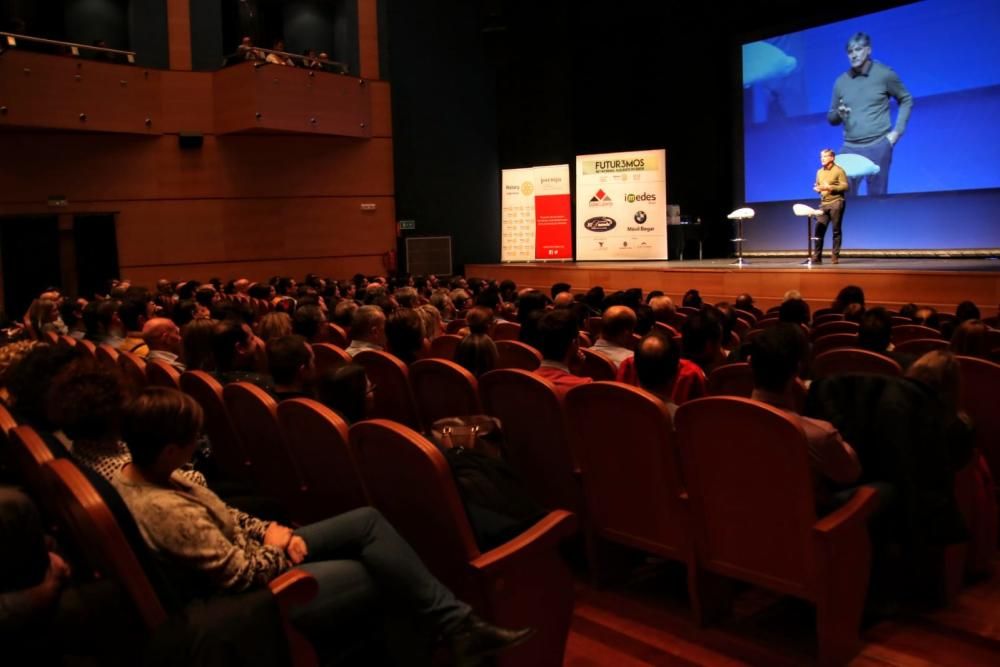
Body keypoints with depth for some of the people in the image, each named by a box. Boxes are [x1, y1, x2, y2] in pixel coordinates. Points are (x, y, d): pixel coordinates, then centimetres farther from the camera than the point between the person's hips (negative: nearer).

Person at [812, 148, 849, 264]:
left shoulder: (839, 170, -5)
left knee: (836, 230, 1)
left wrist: (830, 187, -20)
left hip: (836, 203, -5)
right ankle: (816, 257, -2)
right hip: (823, 204, 6)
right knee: (819, 230, -3)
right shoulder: (820, 172, 15)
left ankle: (835, 256, 6)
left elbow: (845, 186, -10)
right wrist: (817, 188, -1)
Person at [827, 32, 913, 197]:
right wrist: (839, 114, -9)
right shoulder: (841, 81, 8)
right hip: (850, 147, 3)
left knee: (876, 196, 3)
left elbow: (906, 100, 7)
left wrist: (897, 131, -3)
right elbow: (831, 118, 14)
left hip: (878, 146, -3)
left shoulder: (884, 74, -1)